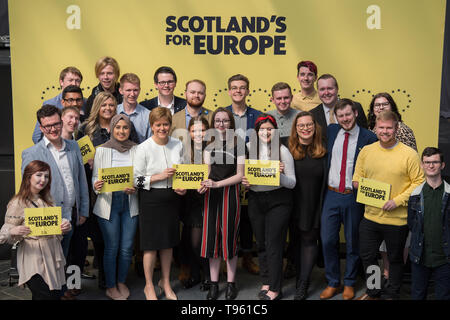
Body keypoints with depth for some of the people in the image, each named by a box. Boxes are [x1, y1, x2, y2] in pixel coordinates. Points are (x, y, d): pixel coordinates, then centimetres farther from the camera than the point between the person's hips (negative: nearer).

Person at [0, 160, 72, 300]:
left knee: (56, 295, 7)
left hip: (52, 255, 6)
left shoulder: (47, 199, 13)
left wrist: (65, 225, -5)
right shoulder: (17, 203, -7)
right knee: (46, 296, -12)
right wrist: (14, 231, -28)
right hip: (34, 258, -6)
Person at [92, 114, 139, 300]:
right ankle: (110, 286, 20)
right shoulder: (102, 150, 0)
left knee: (127, 247, 6)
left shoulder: (136, 150, 3)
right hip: (108, 203, -2)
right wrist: (96, 186, -19)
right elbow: (95, 177, 3)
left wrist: (135, 188, -12)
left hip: (130, 203, 2)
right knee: (112, 247, 2)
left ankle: (121, 282, 28)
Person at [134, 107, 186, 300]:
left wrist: (184, 187, -3)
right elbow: (136, 180, -10)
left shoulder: (178, 145, 3)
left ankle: (165, 282, 32)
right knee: (151, 244, 3)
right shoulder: (143, 148, -11)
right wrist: (160, 176, -20)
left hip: (172, 198, 4)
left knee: (168, 242, 14)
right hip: (151, 199, -4)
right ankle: (149, 286, 22)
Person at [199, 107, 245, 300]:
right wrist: (203, 185, -12)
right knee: (212, 237, 5)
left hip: (230, 193, -4)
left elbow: (239, 175, -6)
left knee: (229, 237, 1)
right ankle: (214, 284, 16)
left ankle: (230, 284, 15)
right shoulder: (210, 145, 10)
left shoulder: (237, 145, -3)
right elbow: (207, 172, 9)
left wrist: (217, 184, -16)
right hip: (211, 195, 4)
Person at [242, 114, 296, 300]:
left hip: (278, 200, -3)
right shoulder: (248, 148, 4)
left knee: (274, 244, -4)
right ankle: (266, 282, 26)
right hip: (255, 201, 4)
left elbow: (292, 183, -3)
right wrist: (244, 182, -7)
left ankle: (275, 289, 6)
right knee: (261, 243, 11)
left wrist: (280, 175, -22)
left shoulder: (283, 150, -4)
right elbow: (242, 173, 14)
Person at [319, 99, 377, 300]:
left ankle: (349, 284, 29)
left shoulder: (368, 138, -7)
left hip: (354, 197, -3)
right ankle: (333, 283, 23)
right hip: (331, 194, 3)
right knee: (327, 240, 5)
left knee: (352, 243, 11)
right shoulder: (331, 131, 4)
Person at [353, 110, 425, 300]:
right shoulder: (366, 151, 3)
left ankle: (391, 294, 35)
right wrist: (359, 185, -12)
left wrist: (397, 200, -18)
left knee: (395, 259, 14)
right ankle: (373, 292, 37)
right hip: (370, 215, 4)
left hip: (397, 219, -4)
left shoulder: (409, 154, -10)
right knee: (367, 256, 15)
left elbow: (419, 182, -9)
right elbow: (356, 179, 11)